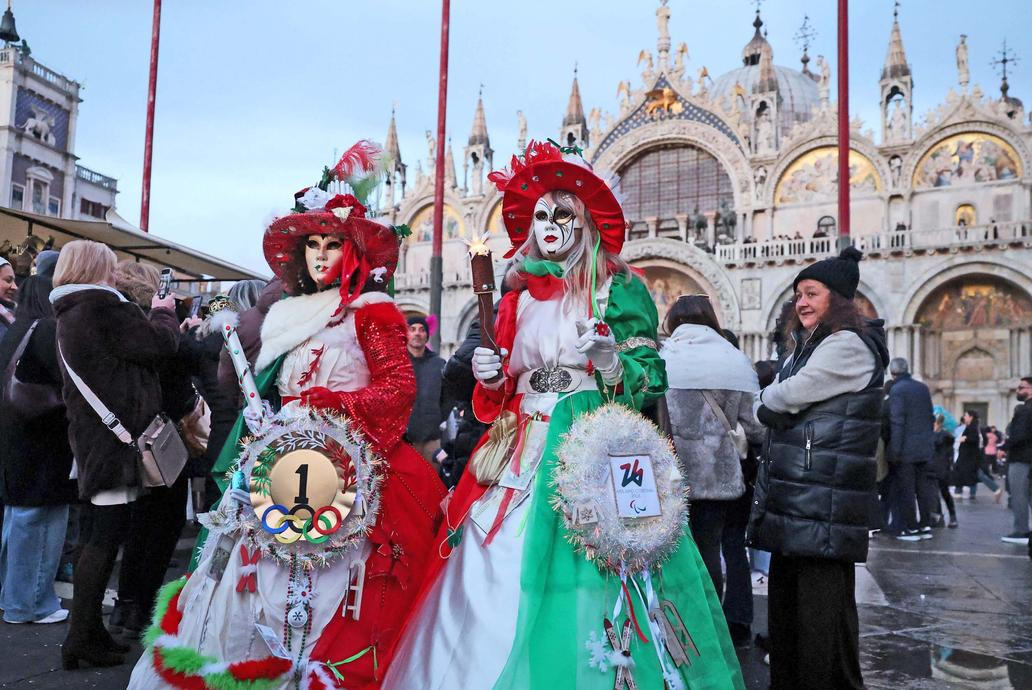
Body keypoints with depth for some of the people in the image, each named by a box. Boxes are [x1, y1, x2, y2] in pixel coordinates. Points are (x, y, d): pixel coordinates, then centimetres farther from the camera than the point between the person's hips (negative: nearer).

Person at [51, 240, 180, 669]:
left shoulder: (69, 315, 18)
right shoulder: (104, 308, -14)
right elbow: (161, 344, -12)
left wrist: (154, 316, 16)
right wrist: (163, 312, 6)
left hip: (90, 433, 10)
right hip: (116, 434, -10)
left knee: (97, 536, 13)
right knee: (107, 536, -6)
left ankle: (89, 630, 20)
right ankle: (81, 639, -1)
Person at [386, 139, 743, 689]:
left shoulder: (616, 288, 1)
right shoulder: (519, 296, 14)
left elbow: (651, 375, -4)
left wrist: (610, 361, -22)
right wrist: (490, 379, -1)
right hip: (523, 450, 5)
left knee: (576, 580, -7)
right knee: (493, 576, 3)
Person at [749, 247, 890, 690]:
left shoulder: (848, 346, -10)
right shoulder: (805, 349, 20)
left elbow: (789, 396, -16)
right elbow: (773, 412, 18)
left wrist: (763, 401, 3)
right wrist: (773, 406, -3)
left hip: (824, 502, -10)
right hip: (793, 499, 10)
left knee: (821, 608, -3)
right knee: (785, 600, 16)